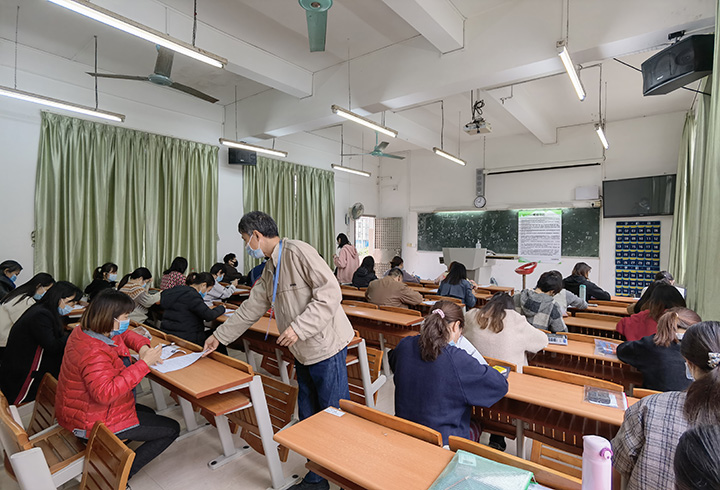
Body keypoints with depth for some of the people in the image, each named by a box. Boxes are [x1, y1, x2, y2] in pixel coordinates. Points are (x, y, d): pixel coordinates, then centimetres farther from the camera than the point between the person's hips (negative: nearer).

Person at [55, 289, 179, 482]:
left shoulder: (86, 331, -2)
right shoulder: (94, 353, -34)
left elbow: (125, 334, 12)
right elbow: (105, 393, -42)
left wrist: (142, 346, -9)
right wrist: (143, 364, -39)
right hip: (94, 422, -10)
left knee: (149, 414, 27)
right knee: (171, 429, -3)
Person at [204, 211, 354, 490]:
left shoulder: (297, 252, -16)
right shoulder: (269, 271, 14)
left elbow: (330, 292, -23)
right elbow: (251, 309, 23)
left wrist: (299, 327, -25)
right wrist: (220, 336, 27)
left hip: (326, 349, -9)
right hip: (304, 354, 9)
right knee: (308, 420, 18)